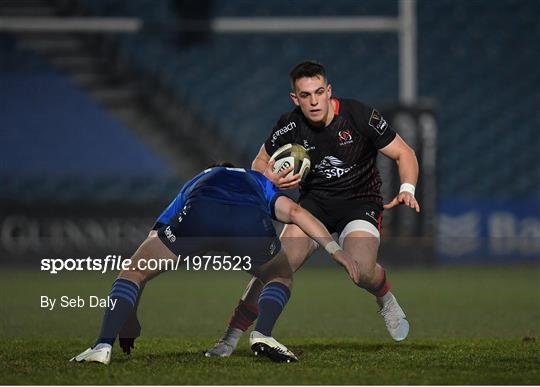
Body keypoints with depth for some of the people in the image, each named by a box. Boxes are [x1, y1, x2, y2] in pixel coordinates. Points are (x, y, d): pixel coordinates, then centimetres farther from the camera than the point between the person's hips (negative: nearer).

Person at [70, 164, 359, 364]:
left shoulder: (190, 191, 45)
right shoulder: (258, 183, 46)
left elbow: (148, 249, 44)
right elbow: (295, 212, 25)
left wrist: (130, 319, 49)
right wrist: (335, 249, 19)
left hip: (196, 216, 0)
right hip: (251, 222, 0)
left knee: (132, 272, 20)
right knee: (281, 278, 32)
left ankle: (103, 346, 2)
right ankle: (263, 335, 6)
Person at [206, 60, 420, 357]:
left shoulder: (359, 116, -17)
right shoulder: (290, 126, -10)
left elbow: (403, 154, -8)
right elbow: (259, 163, 6)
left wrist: (407, 189, -26)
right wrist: (271, 178, -19)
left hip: (360, 201, -2)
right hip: (314, 201, 2)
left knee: (361, 269, -28)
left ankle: (386, 301, 10)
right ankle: (231, 338, -14)